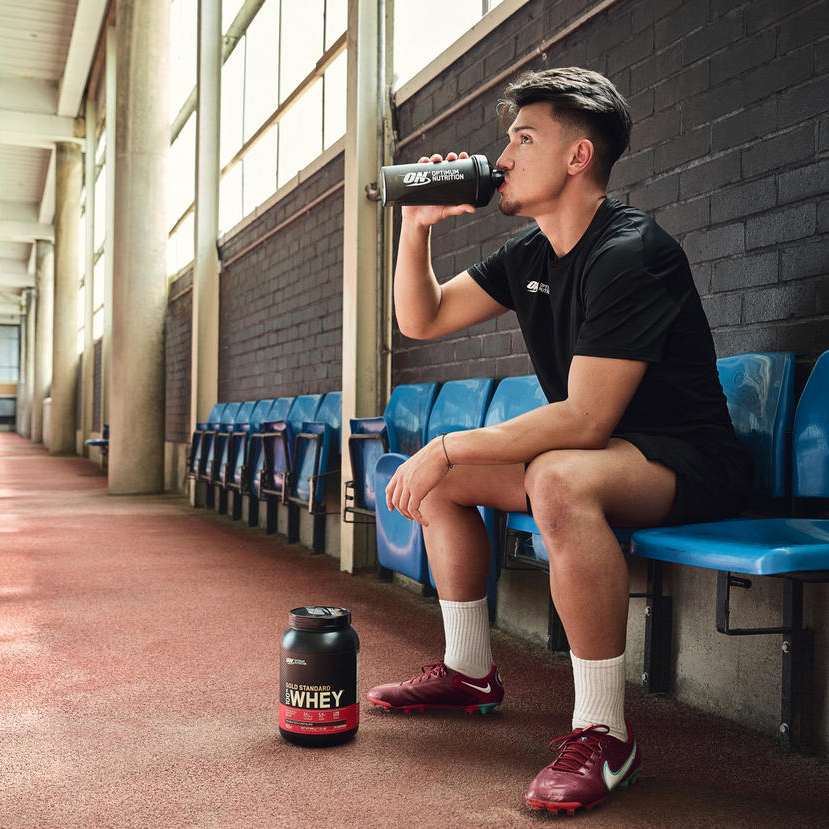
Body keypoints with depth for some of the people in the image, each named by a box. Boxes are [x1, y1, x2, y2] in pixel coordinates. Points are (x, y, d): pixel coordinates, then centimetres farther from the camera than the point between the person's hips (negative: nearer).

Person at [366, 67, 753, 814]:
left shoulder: (628, 253, -22)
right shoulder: (530, 255, 6)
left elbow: (584, 421, -28)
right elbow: (421, 320, 12)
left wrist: (448, 447, -23)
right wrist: (417, 226, -3)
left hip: (689, 461, -9)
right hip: (596, 450, 10)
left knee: (561, 480, -40)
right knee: (438, 477, 9)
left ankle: (604, 732, -26)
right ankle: (470, 671, 18)